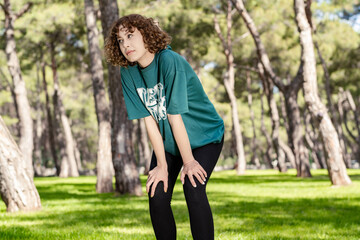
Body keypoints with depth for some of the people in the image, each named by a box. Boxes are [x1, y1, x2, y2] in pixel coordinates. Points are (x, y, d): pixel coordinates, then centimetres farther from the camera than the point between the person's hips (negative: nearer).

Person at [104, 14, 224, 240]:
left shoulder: (169, 61, -27)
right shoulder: (128, 72, -10)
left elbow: (174, 116, -24)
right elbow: (149, 120, -9)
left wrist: (188, 161, -19)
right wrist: (162, 165, -9)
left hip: (204, 135, -5)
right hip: (168, 140, 5)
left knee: (193, 191, -22)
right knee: (157, 195, -7)